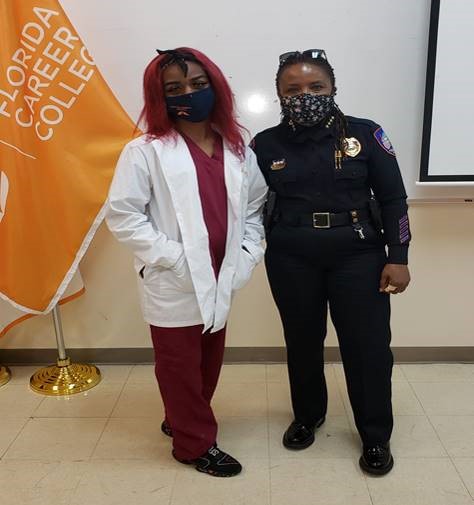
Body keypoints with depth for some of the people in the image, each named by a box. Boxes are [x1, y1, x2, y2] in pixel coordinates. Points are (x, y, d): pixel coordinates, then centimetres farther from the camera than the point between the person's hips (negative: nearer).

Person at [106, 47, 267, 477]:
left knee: (209, 365, 19)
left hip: (220, 281, 5)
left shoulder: (238, 149, 6)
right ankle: (196, 442, 32)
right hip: (174, 285, -5)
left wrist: (246, 256, -2)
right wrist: (173, 257, -16)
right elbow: (122, 215, -11)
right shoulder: (146, 151, -8)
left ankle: (180, 421, 44)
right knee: (180, 367, 10)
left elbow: (255, 208, 11)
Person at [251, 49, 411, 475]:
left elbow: (393, 198, 0)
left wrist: (398, 257, -5)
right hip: (291, 260, 1)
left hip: (357, 256, -1)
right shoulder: (266, 144, 0)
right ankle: (308, 416, 39)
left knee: (368, 345, 4)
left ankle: (376, 436, 26)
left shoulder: (365, 134, -3)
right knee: (302, 342, 14)